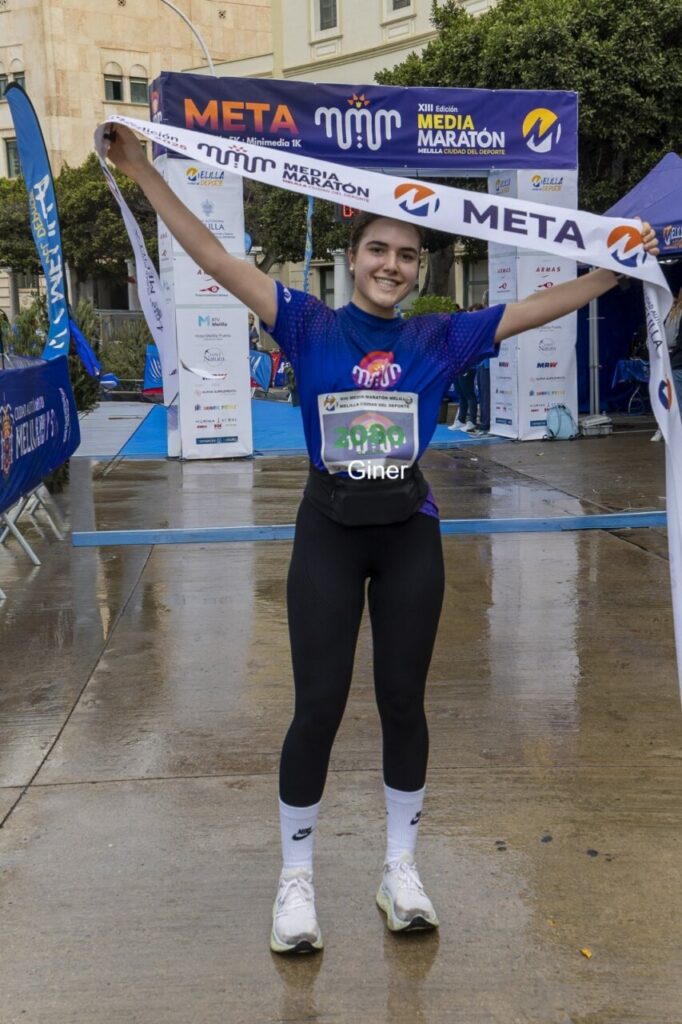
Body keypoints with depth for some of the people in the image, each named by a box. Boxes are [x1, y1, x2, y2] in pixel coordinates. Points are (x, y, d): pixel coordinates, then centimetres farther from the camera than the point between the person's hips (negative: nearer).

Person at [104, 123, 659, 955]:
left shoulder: (439, 339, 3)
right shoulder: (309, 326, -2)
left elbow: (541, 306, 6)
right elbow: (215, 259, -7)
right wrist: (142, 172, -11)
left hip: (410, 536, 2)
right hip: (329, 534, -2)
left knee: (402, 702, 10)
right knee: (318, 708, 1)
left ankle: (400, 868, 29)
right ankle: (295, 879, 20)